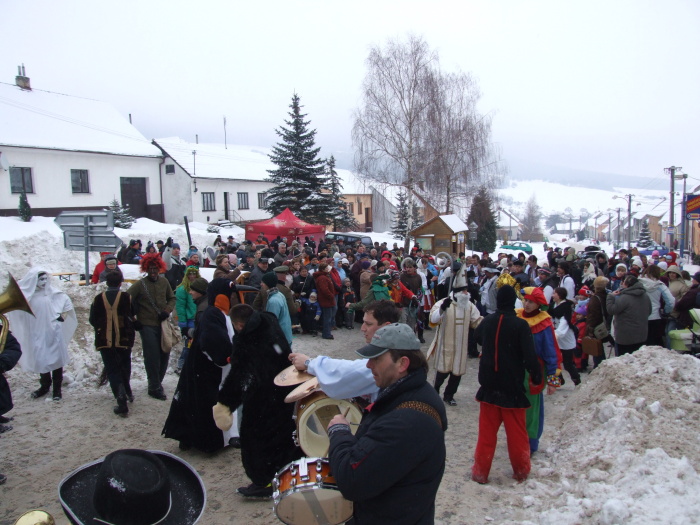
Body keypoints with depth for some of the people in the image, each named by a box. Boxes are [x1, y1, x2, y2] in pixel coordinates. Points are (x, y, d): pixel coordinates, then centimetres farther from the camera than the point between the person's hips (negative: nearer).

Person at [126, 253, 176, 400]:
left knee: (164, 355, 11)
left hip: (163, 324, 4)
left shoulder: (164, 282, 5)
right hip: (147, 326, -4)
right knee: (152, 357, -4)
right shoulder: (140, 284, -6)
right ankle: (155, 388, 6)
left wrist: (167, 311, -3)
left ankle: (157, 381, 31)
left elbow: (172, 298, 15)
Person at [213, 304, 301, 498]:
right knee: (283, 431, 21)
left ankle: (264, 482, 14)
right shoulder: (271, 326, 4)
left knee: (254, 436, 7)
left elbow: (237, 375, -15)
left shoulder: (243, 340, -15)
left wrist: (224, 402, -6)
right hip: (286, 390, 8)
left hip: (261, 396, -8)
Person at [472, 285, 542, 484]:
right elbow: (530, 356, -17)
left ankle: (480, 472, 13)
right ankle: (521, 471, 24)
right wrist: (537, 378, -2)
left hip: (489, 387, 3)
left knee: (486, 432, 9)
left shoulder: (487, 322, 1)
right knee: (516, 432, 12)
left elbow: (477, 337, 24)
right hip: (512, 388, -3)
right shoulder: (520, 325, -13)